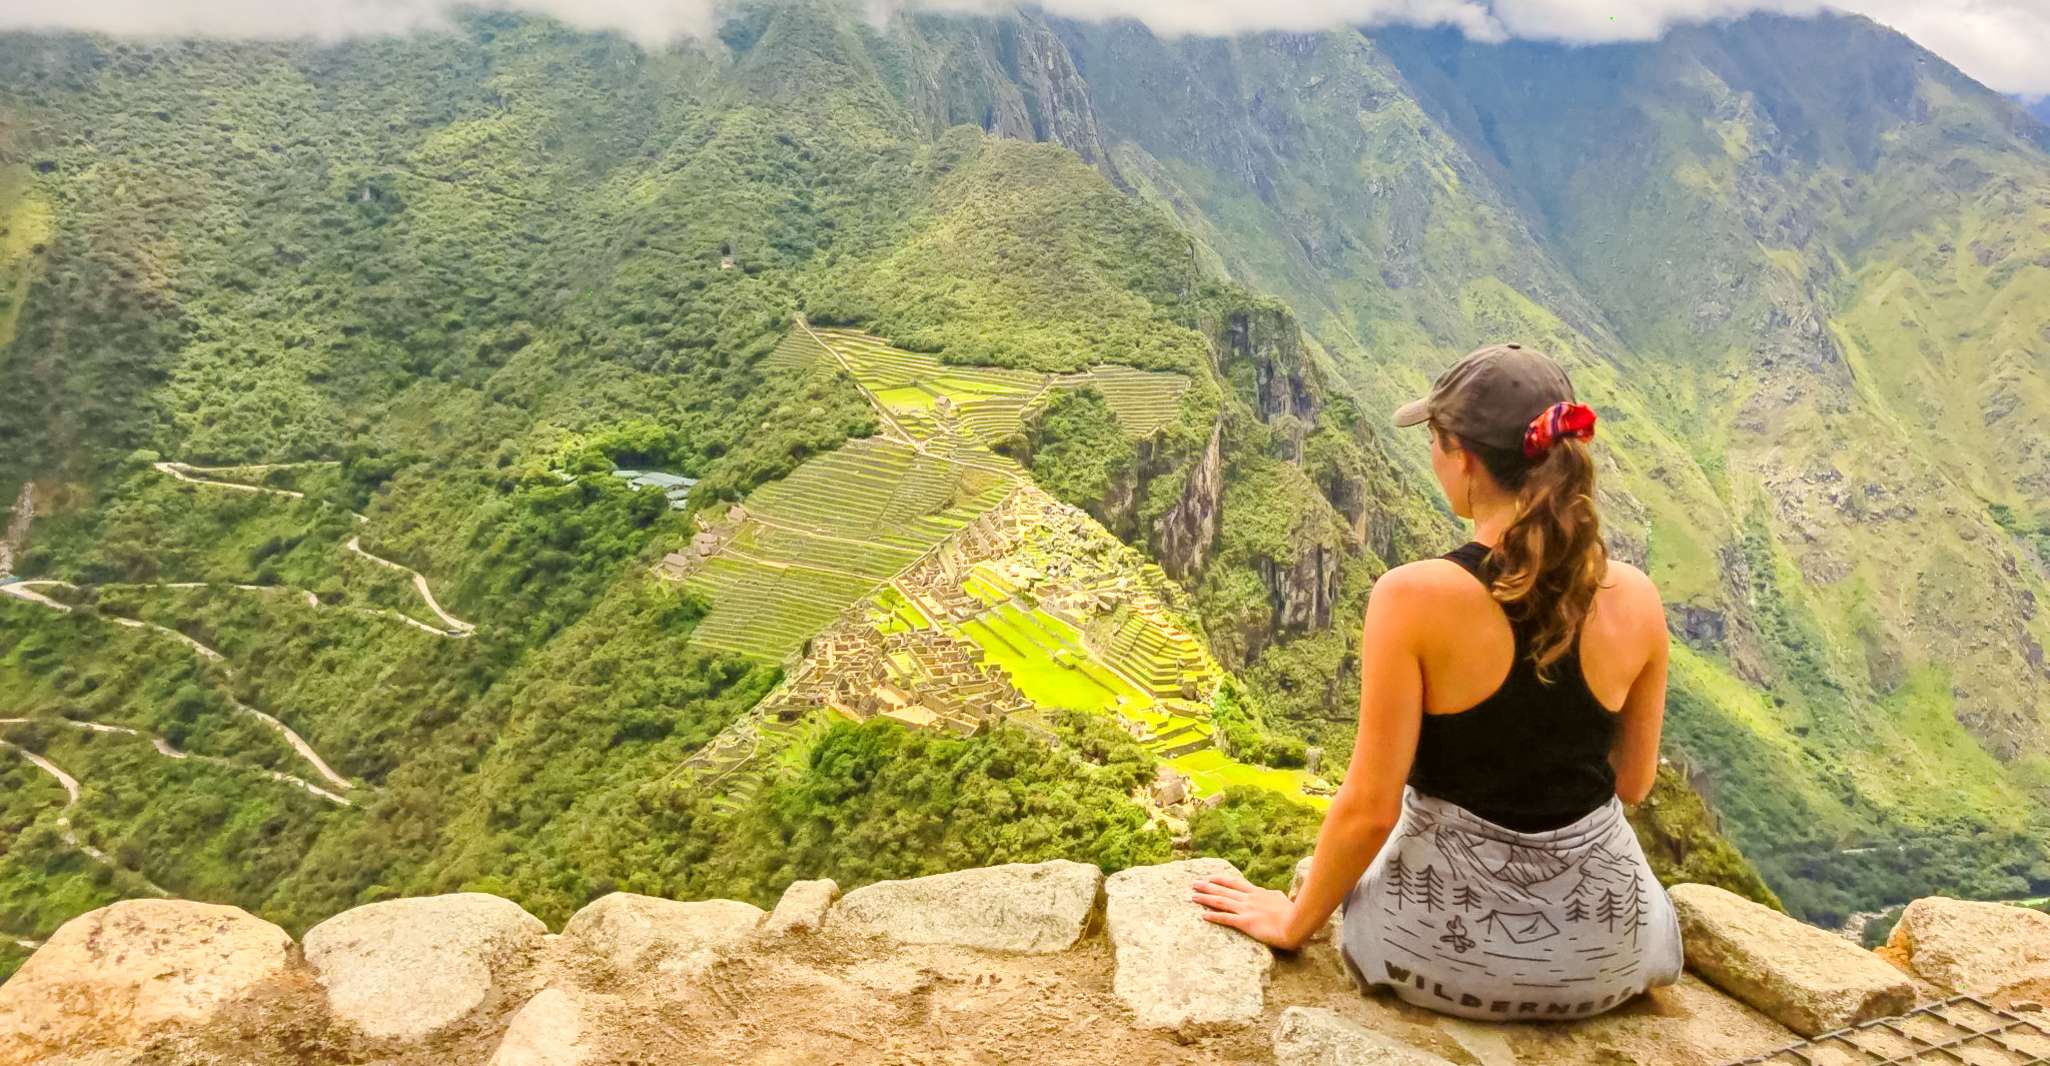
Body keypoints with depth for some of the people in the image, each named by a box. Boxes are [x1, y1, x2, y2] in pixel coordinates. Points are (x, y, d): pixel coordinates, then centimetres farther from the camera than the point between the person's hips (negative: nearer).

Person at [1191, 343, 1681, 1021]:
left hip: (1443, 940, -2)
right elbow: (1633, 783, 2)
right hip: (1604, 955, 3)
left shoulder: (1412, 597, -24)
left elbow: (1370, 809, -18)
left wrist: (1295, 923, -2)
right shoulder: (1635, 599, -12)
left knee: (1346, 865, 34)